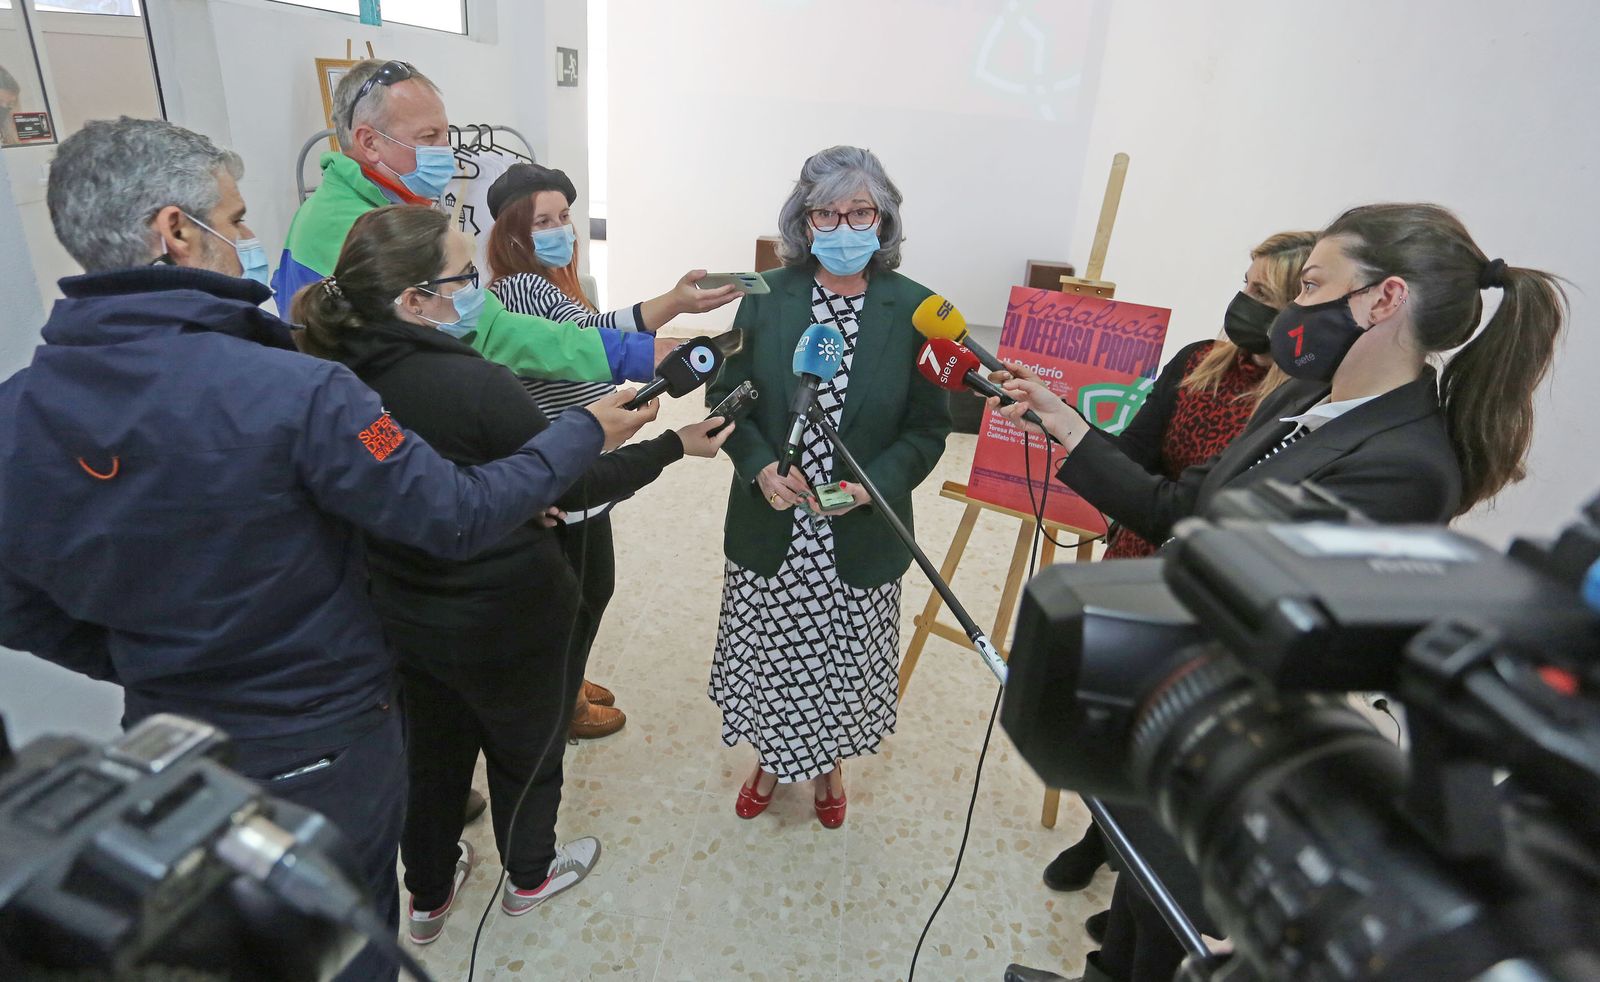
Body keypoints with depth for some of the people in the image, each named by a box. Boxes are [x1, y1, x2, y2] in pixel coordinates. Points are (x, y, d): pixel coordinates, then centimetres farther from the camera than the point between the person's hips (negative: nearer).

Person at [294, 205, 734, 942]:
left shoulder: (346, 376, -9)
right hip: (508, 619, -5)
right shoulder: (474, 384, -29)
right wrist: (674, 446, -8)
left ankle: (427, 894, 47)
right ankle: (530, 875, 46)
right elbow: (575, 484, -19)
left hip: (405, 612, 6)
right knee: (525, 744, 21)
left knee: (434, 748, 26)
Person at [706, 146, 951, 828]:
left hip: (860, 539, 0)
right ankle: (771, 757, 46)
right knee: (767, 655, 17)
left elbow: (929, 427, -4)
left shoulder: (915, 310, -7)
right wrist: (761, 467, -16)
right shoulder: (767, 297, -4)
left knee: (841, 663, 16)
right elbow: (725, 395, 1)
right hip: (770, 530, 1)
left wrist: (876, 483, -20)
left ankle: (829, 762, 47)